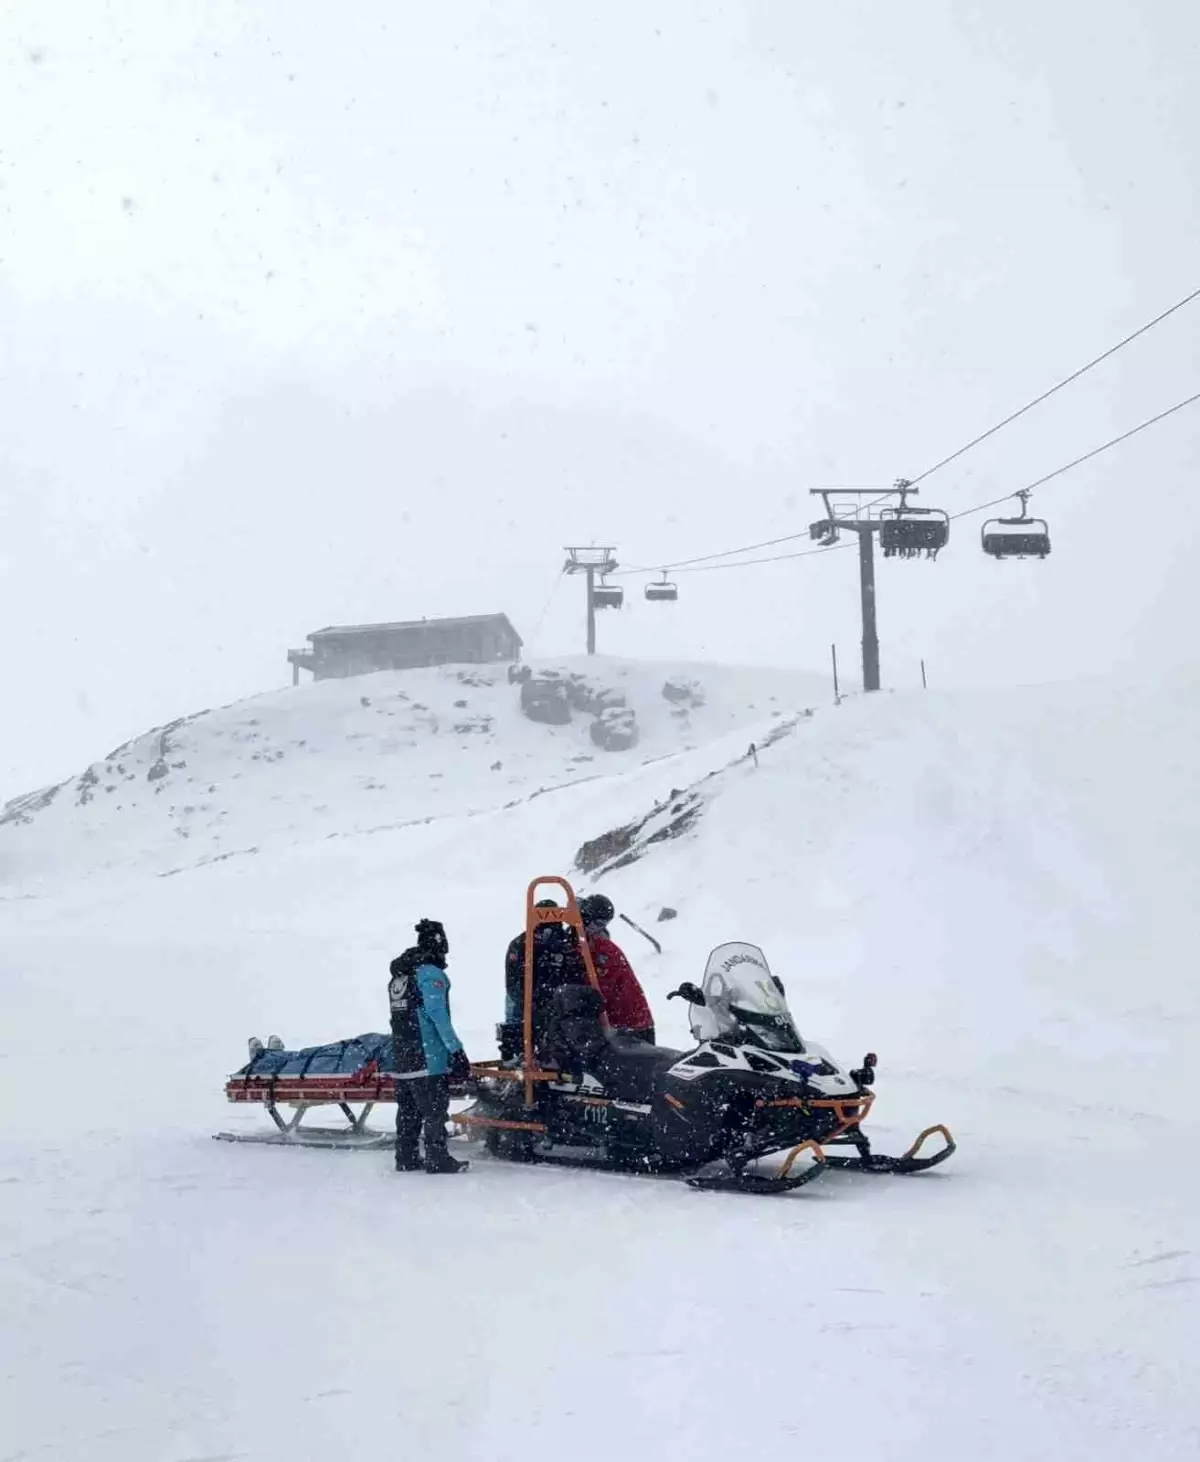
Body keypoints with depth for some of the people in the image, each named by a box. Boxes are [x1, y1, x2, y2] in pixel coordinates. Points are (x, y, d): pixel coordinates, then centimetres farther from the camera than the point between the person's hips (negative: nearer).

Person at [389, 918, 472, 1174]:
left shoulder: (398, 976, 14)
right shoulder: (431, 974, -12)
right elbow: (438, 1015, -19)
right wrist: (455, 1049, -18)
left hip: (402, 1057, 8)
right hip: (428, 1057, -8)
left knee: (408, 1109, 13)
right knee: (434, 1110, -3)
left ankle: (405, 1158, 16)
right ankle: (437, 1159, -2)